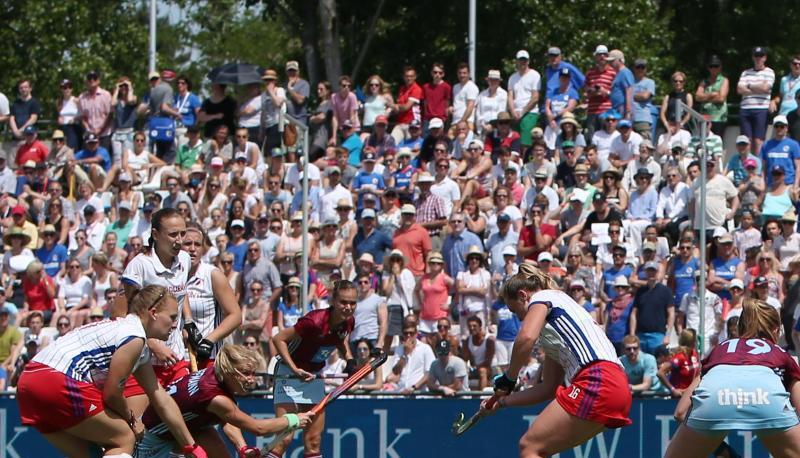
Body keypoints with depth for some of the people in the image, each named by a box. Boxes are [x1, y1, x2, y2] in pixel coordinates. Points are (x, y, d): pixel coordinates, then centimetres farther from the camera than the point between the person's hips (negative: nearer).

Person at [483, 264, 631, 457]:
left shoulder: (542, 298, 7)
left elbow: (526, 338, -14)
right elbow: (548, 388, 32)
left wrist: (508, 378, -1)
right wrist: (504, 401, 35)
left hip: (596, 381, -9)